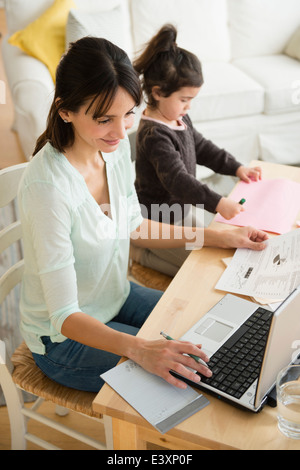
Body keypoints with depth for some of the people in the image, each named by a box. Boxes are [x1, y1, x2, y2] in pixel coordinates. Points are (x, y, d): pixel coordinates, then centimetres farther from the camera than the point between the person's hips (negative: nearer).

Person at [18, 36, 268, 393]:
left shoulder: (115, 147, -9)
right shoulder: (48, 187, -33)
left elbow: (135, 227, 7)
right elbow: (65, 316, -31)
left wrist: (222, 238, 4)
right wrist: (139, 349, -47)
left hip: (116, 298, 7)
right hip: (65, 338, -7)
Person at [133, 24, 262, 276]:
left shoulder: (180, 119, 2)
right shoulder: (154, 135, -30)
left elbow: (202, 147, 15)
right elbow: (177, 179, -39)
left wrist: (236, 167, 6)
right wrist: (218, 203, -47)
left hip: (181, 209, 10)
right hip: (159, 222, -10)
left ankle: (147, 245, 22)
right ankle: (139, 252, 6)